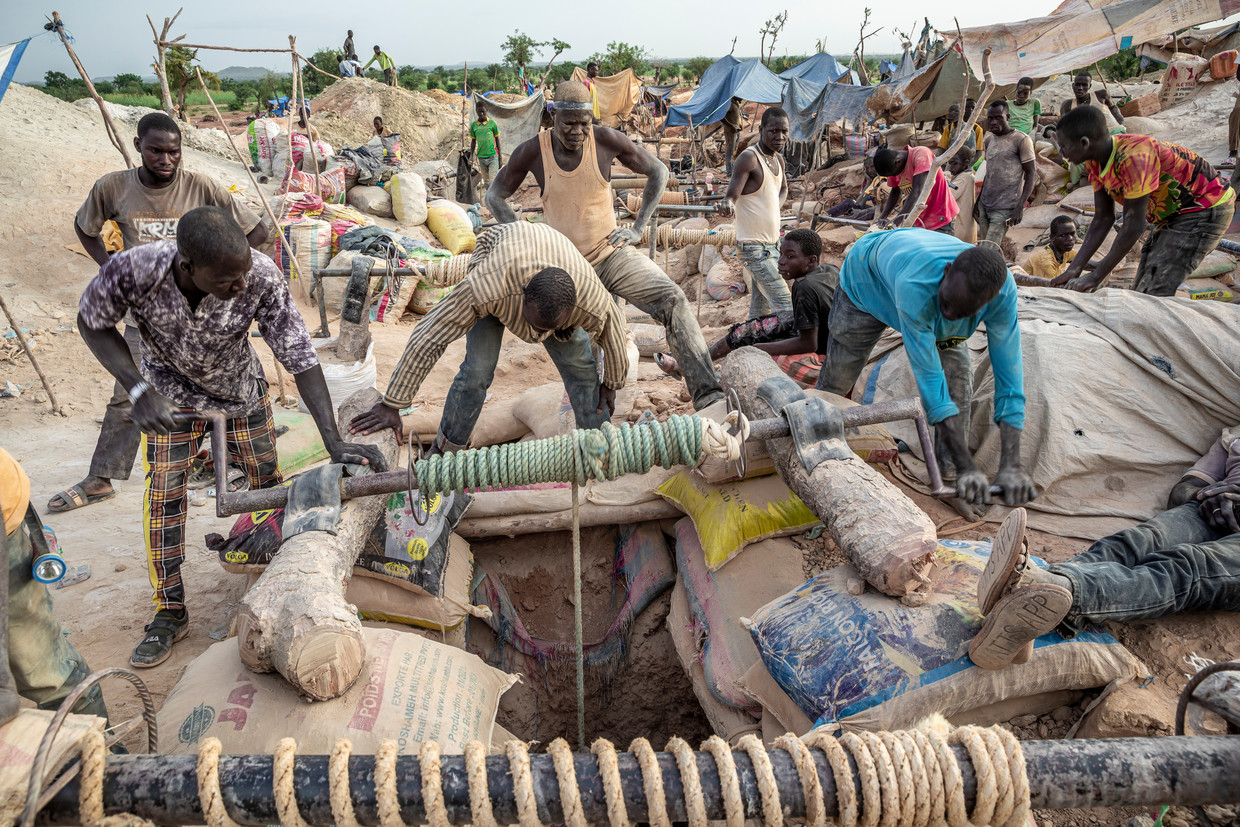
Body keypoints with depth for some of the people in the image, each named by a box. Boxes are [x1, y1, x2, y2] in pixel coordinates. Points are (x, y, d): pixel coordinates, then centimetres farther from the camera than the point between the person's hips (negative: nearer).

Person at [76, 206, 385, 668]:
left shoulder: (263, 278, -37)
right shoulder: (133, 270, -36)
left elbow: (299, 356, -32)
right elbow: (93, 323, -16)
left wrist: (334, 442, -37)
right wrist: (138, 390, -30)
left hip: (241, 389, 0)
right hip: (172, 392, 0)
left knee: (267, 481, 10)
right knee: (163, 497, 2)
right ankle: (170, 614, 17)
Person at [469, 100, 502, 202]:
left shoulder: (492, 123, 0)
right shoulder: (473, 125, 6)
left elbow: (497, 139, 7)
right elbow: (473, 141, 13)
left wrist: (500, 154, 6)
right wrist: (471, 156, 7)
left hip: (493, 156, -3)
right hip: (481, 157, 3)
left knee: (493, 181, -11)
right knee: (486, 181, 10)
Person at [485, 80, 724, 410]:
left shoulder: (606, 140, -10)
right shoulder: (532, 152, -9)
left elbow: (658, 172, 3)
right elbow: (495, 196, 6)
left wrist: (637, 227, -3)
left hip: (612, 254, -1)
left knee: (673, 300, -22)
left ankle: (708, 396, -26)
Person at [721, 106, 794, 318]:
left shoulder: (778, 159, 10)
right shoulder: (749, 158, -15)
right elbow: (732, 195, -24)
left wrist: (776, 206, 11)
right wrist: (727, 205, -47)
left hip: (772, 244, 9)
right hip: (754, 246, -9)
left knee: (760, 308, 15)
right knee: (785, 306, -13)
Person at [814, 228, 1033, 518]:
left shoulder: (1003, 290, -36)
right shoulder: (915, 287, -50)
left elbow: (1009, 371, -32)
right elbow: (929, 377, -47)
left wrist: (1011, 464, -38)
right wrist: (967, 465, -47)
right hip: (867, 280, -3)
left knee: (958, 375, -14)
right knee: (836, 377, 7)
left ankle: (950, 472, 2)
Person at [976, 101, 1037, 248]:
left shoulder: (1021, 140, -7)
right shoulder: (989, 141, 14)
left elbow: (1031, 175, -8)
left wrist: (1020, 207, -17)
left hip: (1004, 208, -7)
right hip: (984, 205, 7)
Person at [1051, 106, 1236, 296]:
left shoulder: (1133, 157, -33)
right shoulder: (1095, 163, -6)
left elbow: (1134, 225, -30)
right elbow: (1102, 219, -3)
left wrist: (1095, 277, -28)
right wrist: (1073, 270, -11)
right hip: (1174, 212, 9)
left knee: (1155, 294, -18)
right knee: (1141, 292, 8)